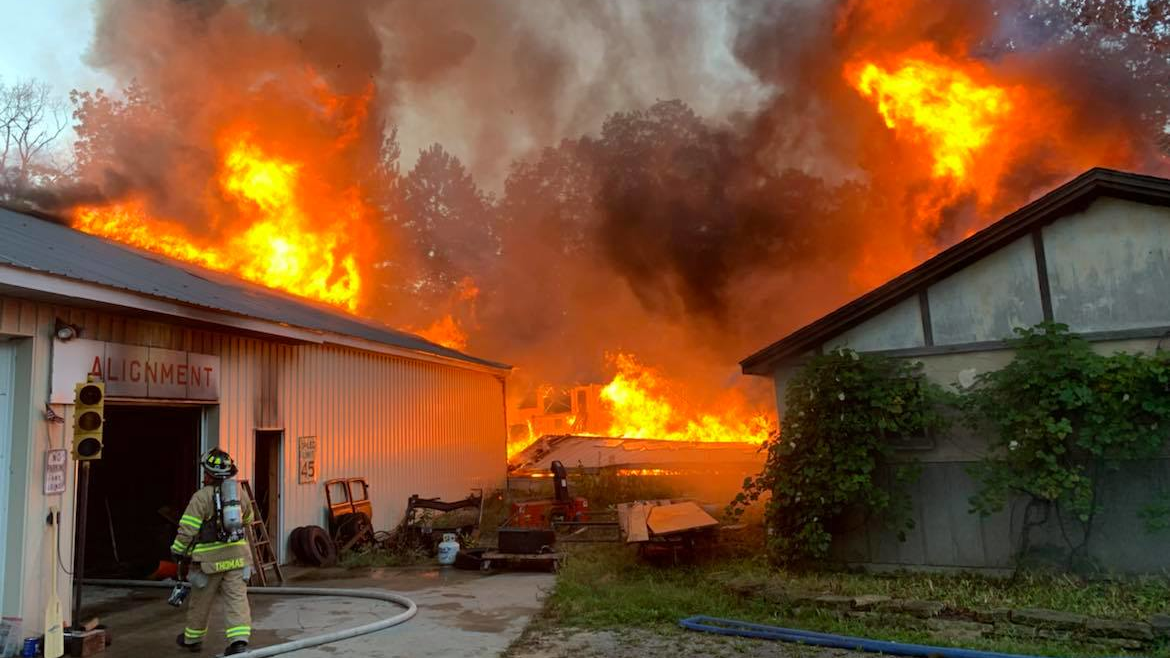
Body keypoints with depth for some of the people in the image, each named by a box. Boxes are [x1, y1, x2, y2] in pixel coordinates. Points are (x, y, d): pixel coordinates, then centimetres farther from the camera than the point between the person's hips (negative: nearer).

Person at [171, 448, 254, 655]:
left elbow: (188, 528, -11)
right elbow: (247, 518, 21)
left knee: (201, 600, 15)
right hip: (236, 554, 3)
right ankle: (239, 640, -10)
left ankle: (192, 638, 34)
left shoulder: (201, 497, -12)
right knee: (237, 598, 1)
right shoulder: (239, 492, 5)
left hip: (210, 558, -3)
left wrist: (178, 551, 4)